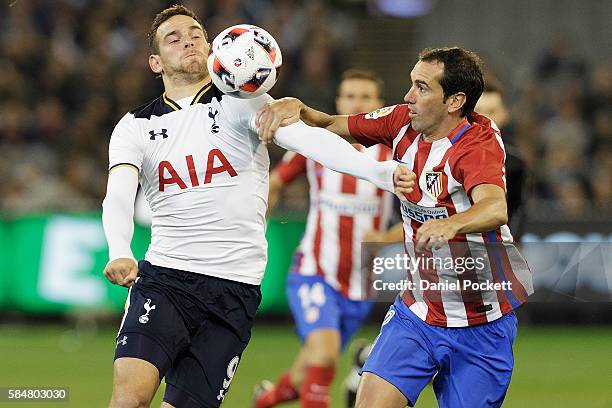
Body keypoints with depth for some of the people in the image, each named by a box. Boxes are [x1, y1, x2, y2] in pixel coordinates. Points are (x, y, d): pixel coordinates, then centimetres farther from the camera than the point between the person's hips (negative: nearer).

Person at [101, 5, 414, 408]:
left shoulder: (240, 101, 2)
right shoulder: (135, 127, 9)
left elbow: (305, 137, -14)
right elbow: (118, 197, -6)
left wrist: (380, 171, -32)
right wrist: (120, 253, -29)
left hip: (235, 292, -1)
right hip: (162, 279, 1)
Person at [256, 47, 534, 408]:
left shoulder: (478, 141, -21)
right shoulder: (403, 122, -2)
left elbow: (495, 209, -40)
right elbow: (331, 125, 10)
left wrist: (451, 224, -61)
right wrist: (296, 108, -12)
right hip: (417, 311, 5)